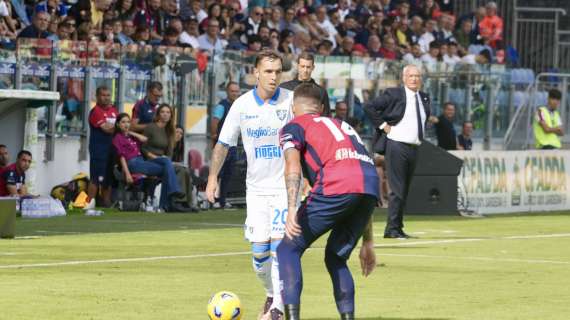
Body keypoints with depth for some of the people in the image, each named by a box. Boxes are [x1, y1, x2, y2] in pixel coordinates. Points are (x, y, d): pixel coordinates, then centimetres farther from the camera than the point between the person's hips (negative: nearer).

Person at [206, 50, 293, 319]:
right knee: (259, 251, 1)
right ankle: (271, 294, 28)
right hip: (256, 186, 3)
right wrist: (213, 178, 2)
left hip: (286, 184, -2)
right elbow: (223, 144, 8)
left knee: (279, 245, -14)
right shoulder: (242, 105, -1)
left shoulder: (291, 101, -8)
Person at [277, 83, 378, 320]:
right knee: (335, 258, 23)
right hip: (370, 186, 6)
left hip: (335, 188, -6)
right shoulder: (343, 126, 39)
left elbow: (293, 166, -3)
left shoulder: (294, 126, 20)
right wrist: (367, 243, 40)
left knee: (289, 249, 6)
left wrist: (292, 209, -16)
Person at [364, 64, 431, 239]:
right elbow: (369, 106, -11)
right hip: (396, 146, -7)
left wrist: (421, 134, 15)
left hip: (414, 148, 7)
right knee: (397, 190, -9)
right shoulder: (394, 94, -8)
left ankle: (397, 227, 15)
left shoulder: (424, 98, 12)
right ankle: (392, 229, -6)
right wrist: (383, 125, -12)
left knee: (404, 191, 10)